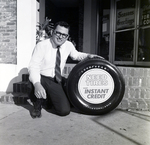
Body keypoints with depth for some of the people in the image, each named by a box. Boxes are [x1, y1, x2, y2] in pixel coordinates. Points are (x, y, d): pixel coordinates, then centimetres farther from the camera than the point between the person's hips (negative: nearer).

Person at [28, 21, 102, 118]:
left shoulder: (68, 45, -1)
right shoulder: (42, 45, -15)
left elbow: (76, 55, 20)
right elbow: (33, 66, -23)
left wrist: (88, 55, -1)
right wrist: (37, 84, -41)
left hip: (57, 81, 3)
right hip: (41, 79, -3)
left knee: (65, 110, -10)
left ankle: (50, 98, 23)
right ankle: (37, 106, -3)